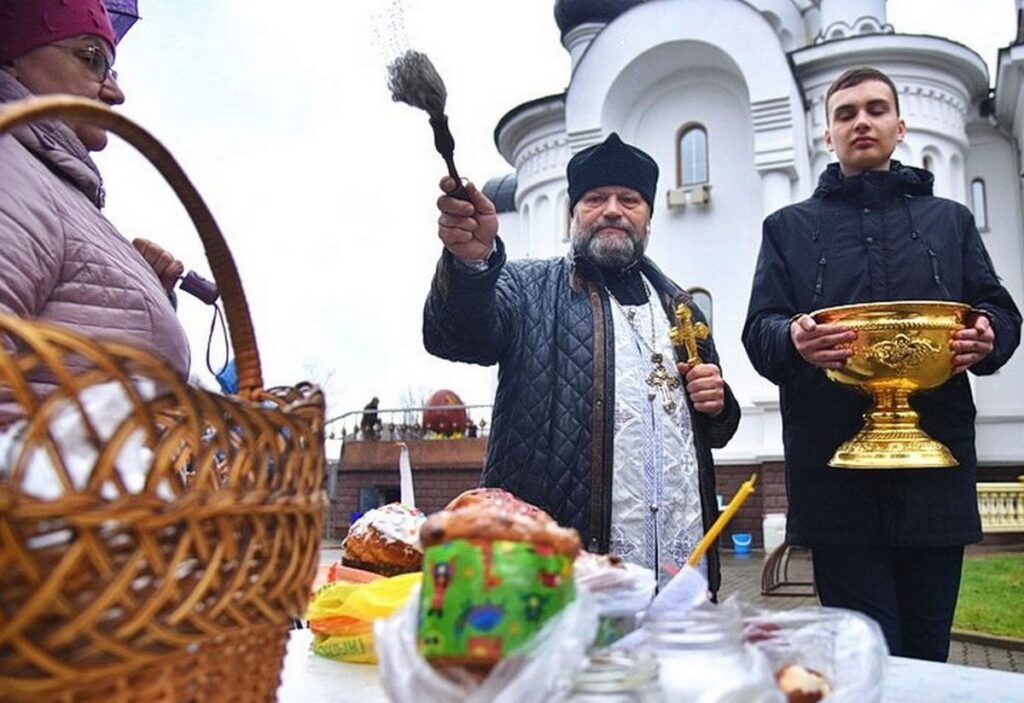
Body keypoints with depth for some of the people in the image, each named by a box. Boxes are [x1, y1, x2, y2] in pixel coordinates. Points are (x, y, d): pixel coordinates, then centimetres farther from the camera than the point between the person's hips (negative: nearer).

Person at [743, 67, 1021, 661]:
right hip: (835, 466, -2)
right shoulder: (790, 227, 15)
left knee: (927, 655, 7)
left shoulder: (950, 220, 21)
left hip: (935, 463, 2)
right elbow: (759, 329, 5)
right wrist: (794, 340, -19)